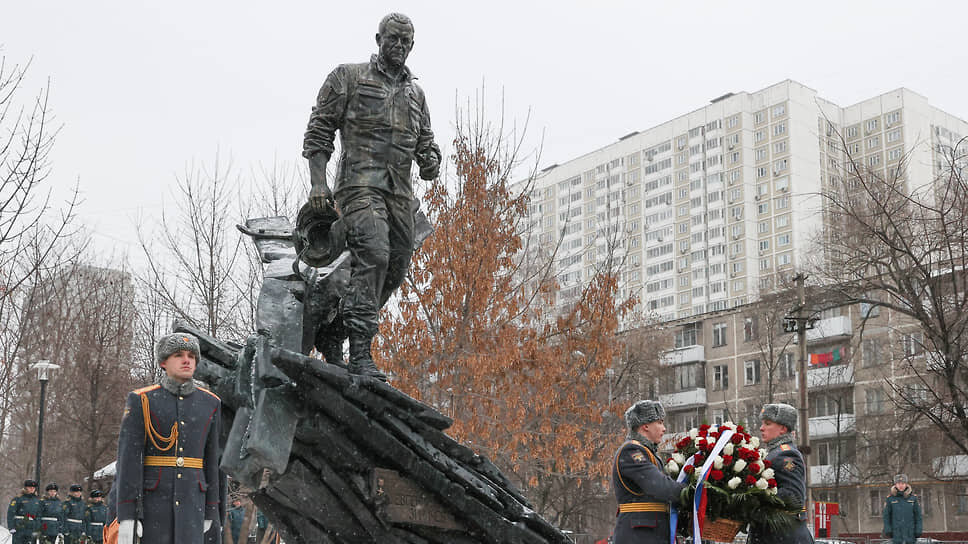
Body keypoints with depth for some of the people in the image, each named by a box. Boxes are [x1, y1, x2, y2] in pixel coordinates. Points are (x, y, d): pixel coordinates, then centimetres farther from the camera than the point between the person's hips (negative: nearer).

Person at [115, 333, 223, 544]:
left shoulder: (210, 403, 7)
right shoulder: (141, 401, -3)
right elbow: (128, 457, -8)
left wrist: (210, 510, 11)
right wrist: (126, 516, -14)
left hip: (192, 499, 2)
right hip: (153, 497, -2)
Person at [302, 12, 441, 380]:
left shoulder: (415, 93, 24)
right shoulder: (349, 77, 8)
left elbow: (425, 143, 27)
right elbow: (319, 131, 3)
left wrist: (430, 163, 1)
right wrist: (318, 183, -8)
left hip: (400, 191, 6)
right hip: (361, 182, -6)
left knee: (395, 269, 2)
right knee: (373, 255, -25)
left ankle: (332, 335, 17)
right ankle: (360, 353, -28)